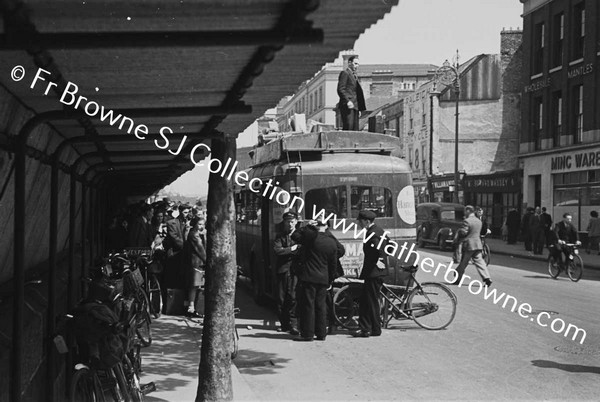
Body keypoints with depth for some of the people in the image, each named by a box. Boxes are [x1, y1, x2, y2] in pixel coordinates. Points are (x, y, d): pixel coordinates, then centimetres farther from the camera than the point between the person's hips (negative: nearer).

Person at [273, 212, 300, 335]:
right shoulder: (280, 236, 13)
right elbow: (277, 250, -3)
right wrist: (291, 249, -10)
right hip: (282, 270, 2)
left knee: (294, 297, -12)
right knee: (281, 298, 3)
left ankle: (293, 324, -9)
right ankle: (284, 324, 14)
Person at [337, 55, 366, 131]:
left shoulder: (355, 76, 26)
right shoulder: (345, 73, -1)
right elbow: (340, 89, -12)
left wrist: (360, 108, 16)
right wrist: (348, 101, -23)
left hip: (355, 106, 9)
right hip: (347, 105, -9)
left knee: (355, 129, 2)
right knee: (348, 127, -17)